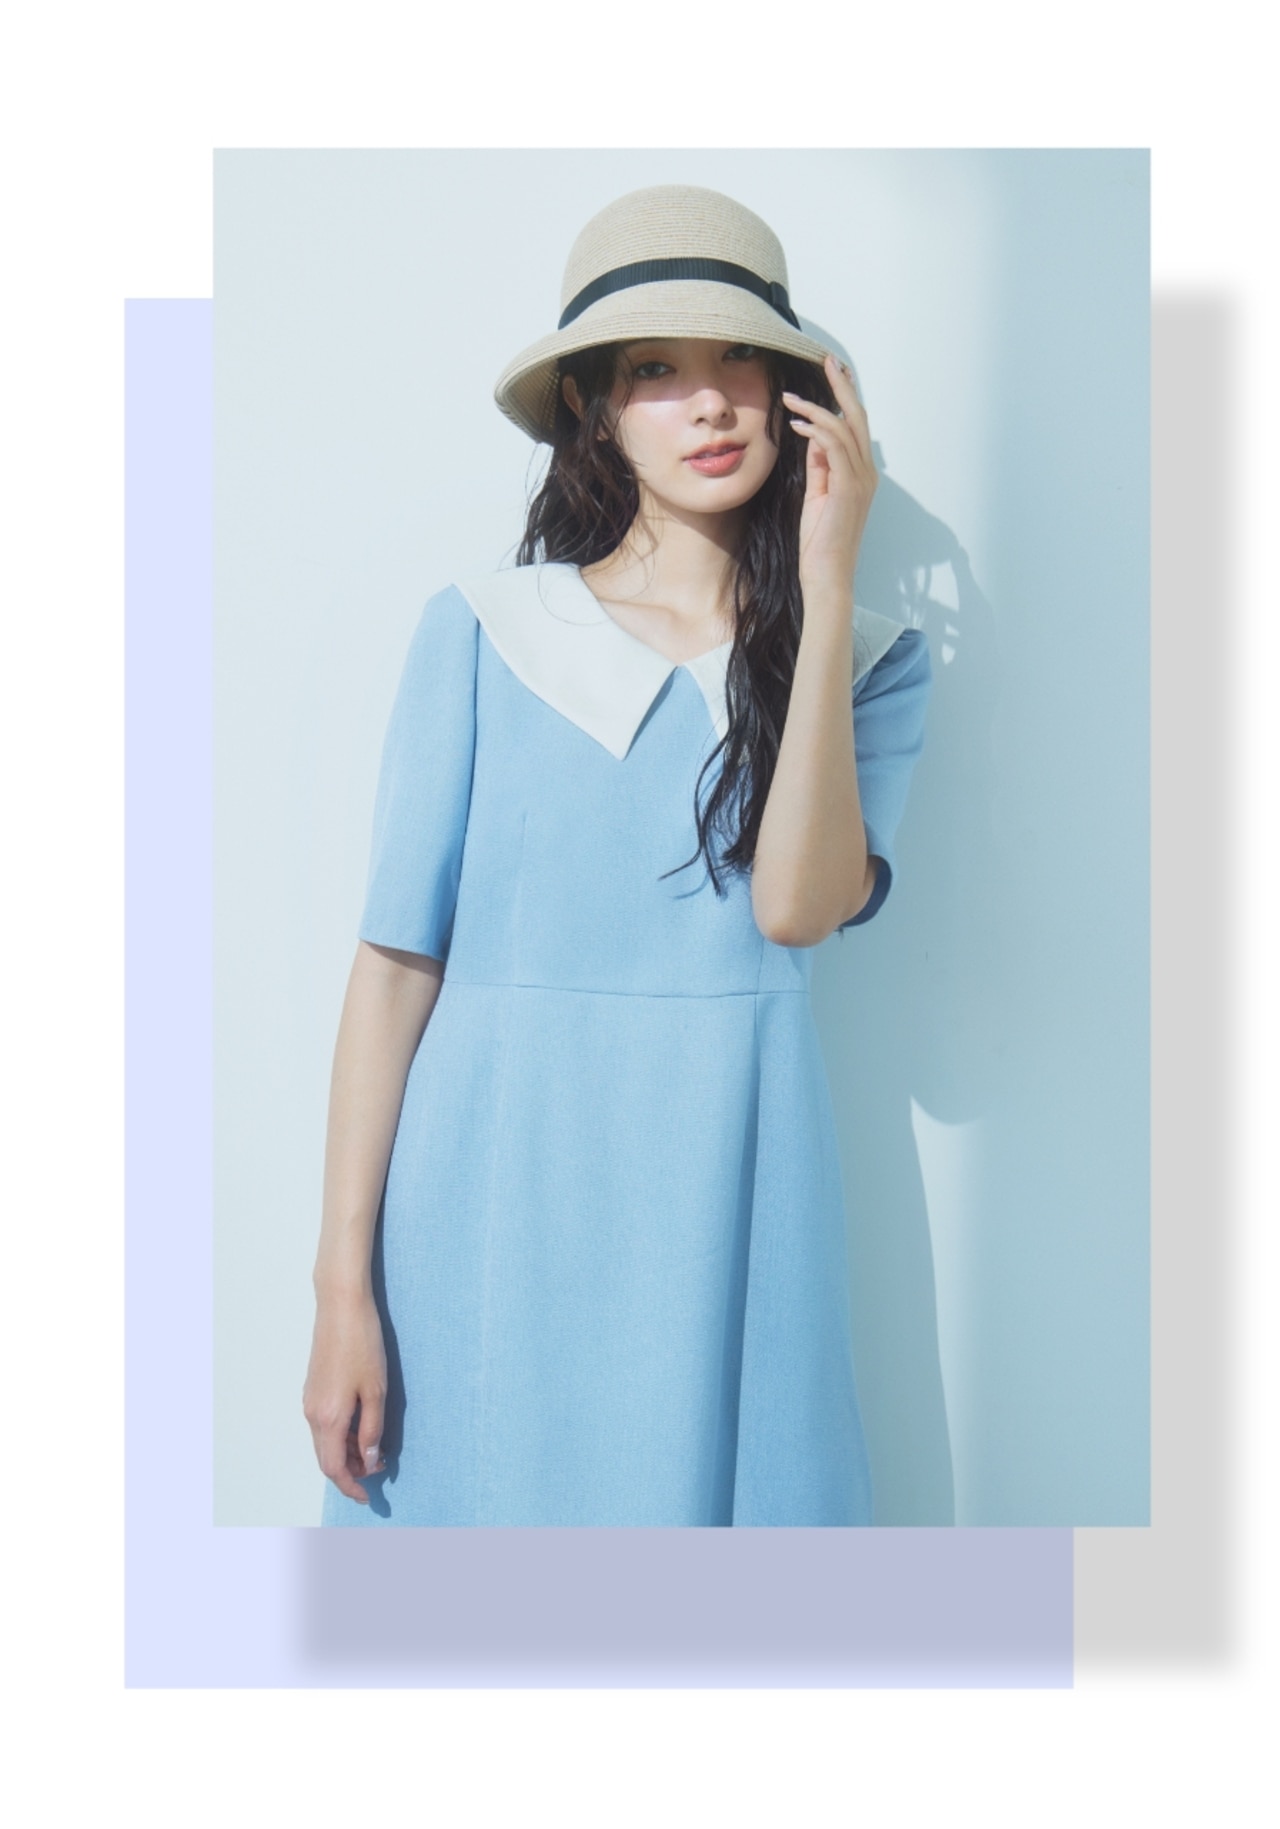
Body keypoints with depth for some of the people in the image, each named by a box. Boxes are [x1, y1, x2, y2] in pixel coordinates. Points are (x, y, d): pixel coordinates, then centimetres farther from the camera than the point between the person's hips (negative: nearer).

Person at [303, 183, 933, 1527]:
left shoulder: (870, 654, 4)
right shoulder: (483, 630, -2)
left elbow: (798, 906, -13)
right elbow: (395, 956, -3)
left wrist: (826, 585, -11)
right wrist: (343, 1279, -6)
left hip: (725, 1199, 1)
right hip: (495, 1199, -1)